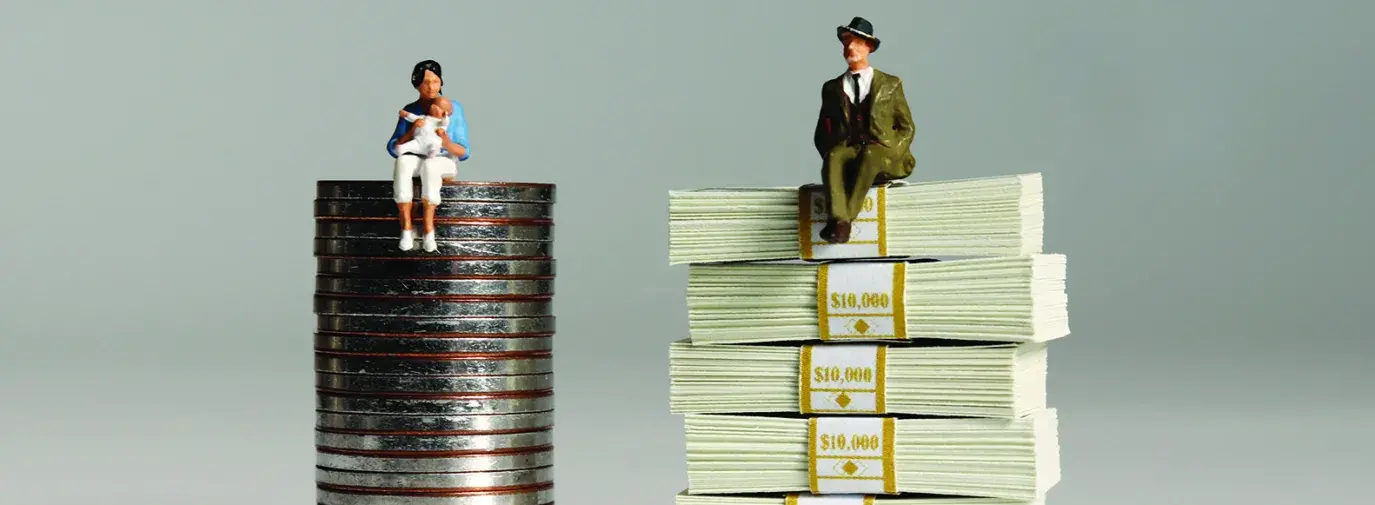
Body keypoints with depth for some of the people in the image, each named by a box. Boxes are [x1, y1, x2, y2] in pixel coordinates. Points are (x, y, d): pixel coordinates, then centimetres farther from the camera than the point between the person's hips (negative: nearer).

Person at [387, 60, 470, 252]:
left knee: (430, 164, -39)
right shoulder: (409, 111, 7)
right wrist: (411, 132, -18)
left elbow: (463, 152, 1)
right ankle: (406, 230, -42)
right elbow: (393, 149, 0)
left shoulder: (454, 108, 2)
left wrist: (448, 144, -21)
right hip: (415, 159, 2)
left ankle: (428, 229, -43)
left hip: (443, 162, -2)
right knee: (403, 161, -36)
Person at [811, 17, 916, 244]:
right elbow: (821, 134, 19)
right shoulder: (832, 88, 20)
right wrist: (830, 155, -4)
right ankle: (839, 222, -57)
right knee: (835, 156, -37)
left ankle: (845, 219, -49)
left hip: (884, 159, -1)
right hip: (847, 153, 1)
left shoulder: (890, 84, 16)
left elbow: (906, 128, 13)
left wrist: (889, 156, -7)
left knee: (869, 153, -39)